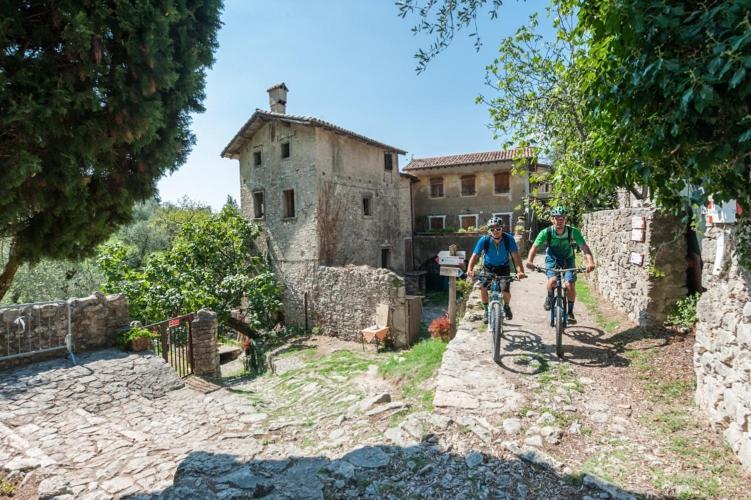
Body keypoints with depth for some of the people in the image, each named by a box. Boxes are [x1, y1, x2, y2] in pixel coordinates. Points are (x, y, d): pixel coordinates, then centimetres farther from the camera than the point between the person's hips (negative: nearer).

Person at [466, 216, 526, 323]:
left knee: (505, 291, -13)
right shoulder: (484, 240, -25)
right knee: (483, 287, -21)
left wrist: (520, 271, -46)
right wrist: (470, 270, -49)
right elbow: (475, 255, -31)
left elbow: (516, 256, -30)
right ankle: (487, 310, 3)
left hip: (504, 267, 0)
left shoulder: (509, 239, -24)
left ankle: (506, 307, 22)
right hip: (489, 267, 0)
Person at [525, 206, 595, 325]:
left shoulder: (573, 232, -23)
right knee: (552, 280, -27)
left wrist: (590, 262, -47)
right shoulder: (546, 232, -23)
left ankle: (570, 312, 5)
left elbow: (585, 248, -29)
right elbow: (535, 247, -27)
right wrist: (529, 260, -46)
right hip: (552, 260, 0)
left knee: (570, 285, -17)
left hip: (568, 260, 1)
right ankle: (550, 297, 7)